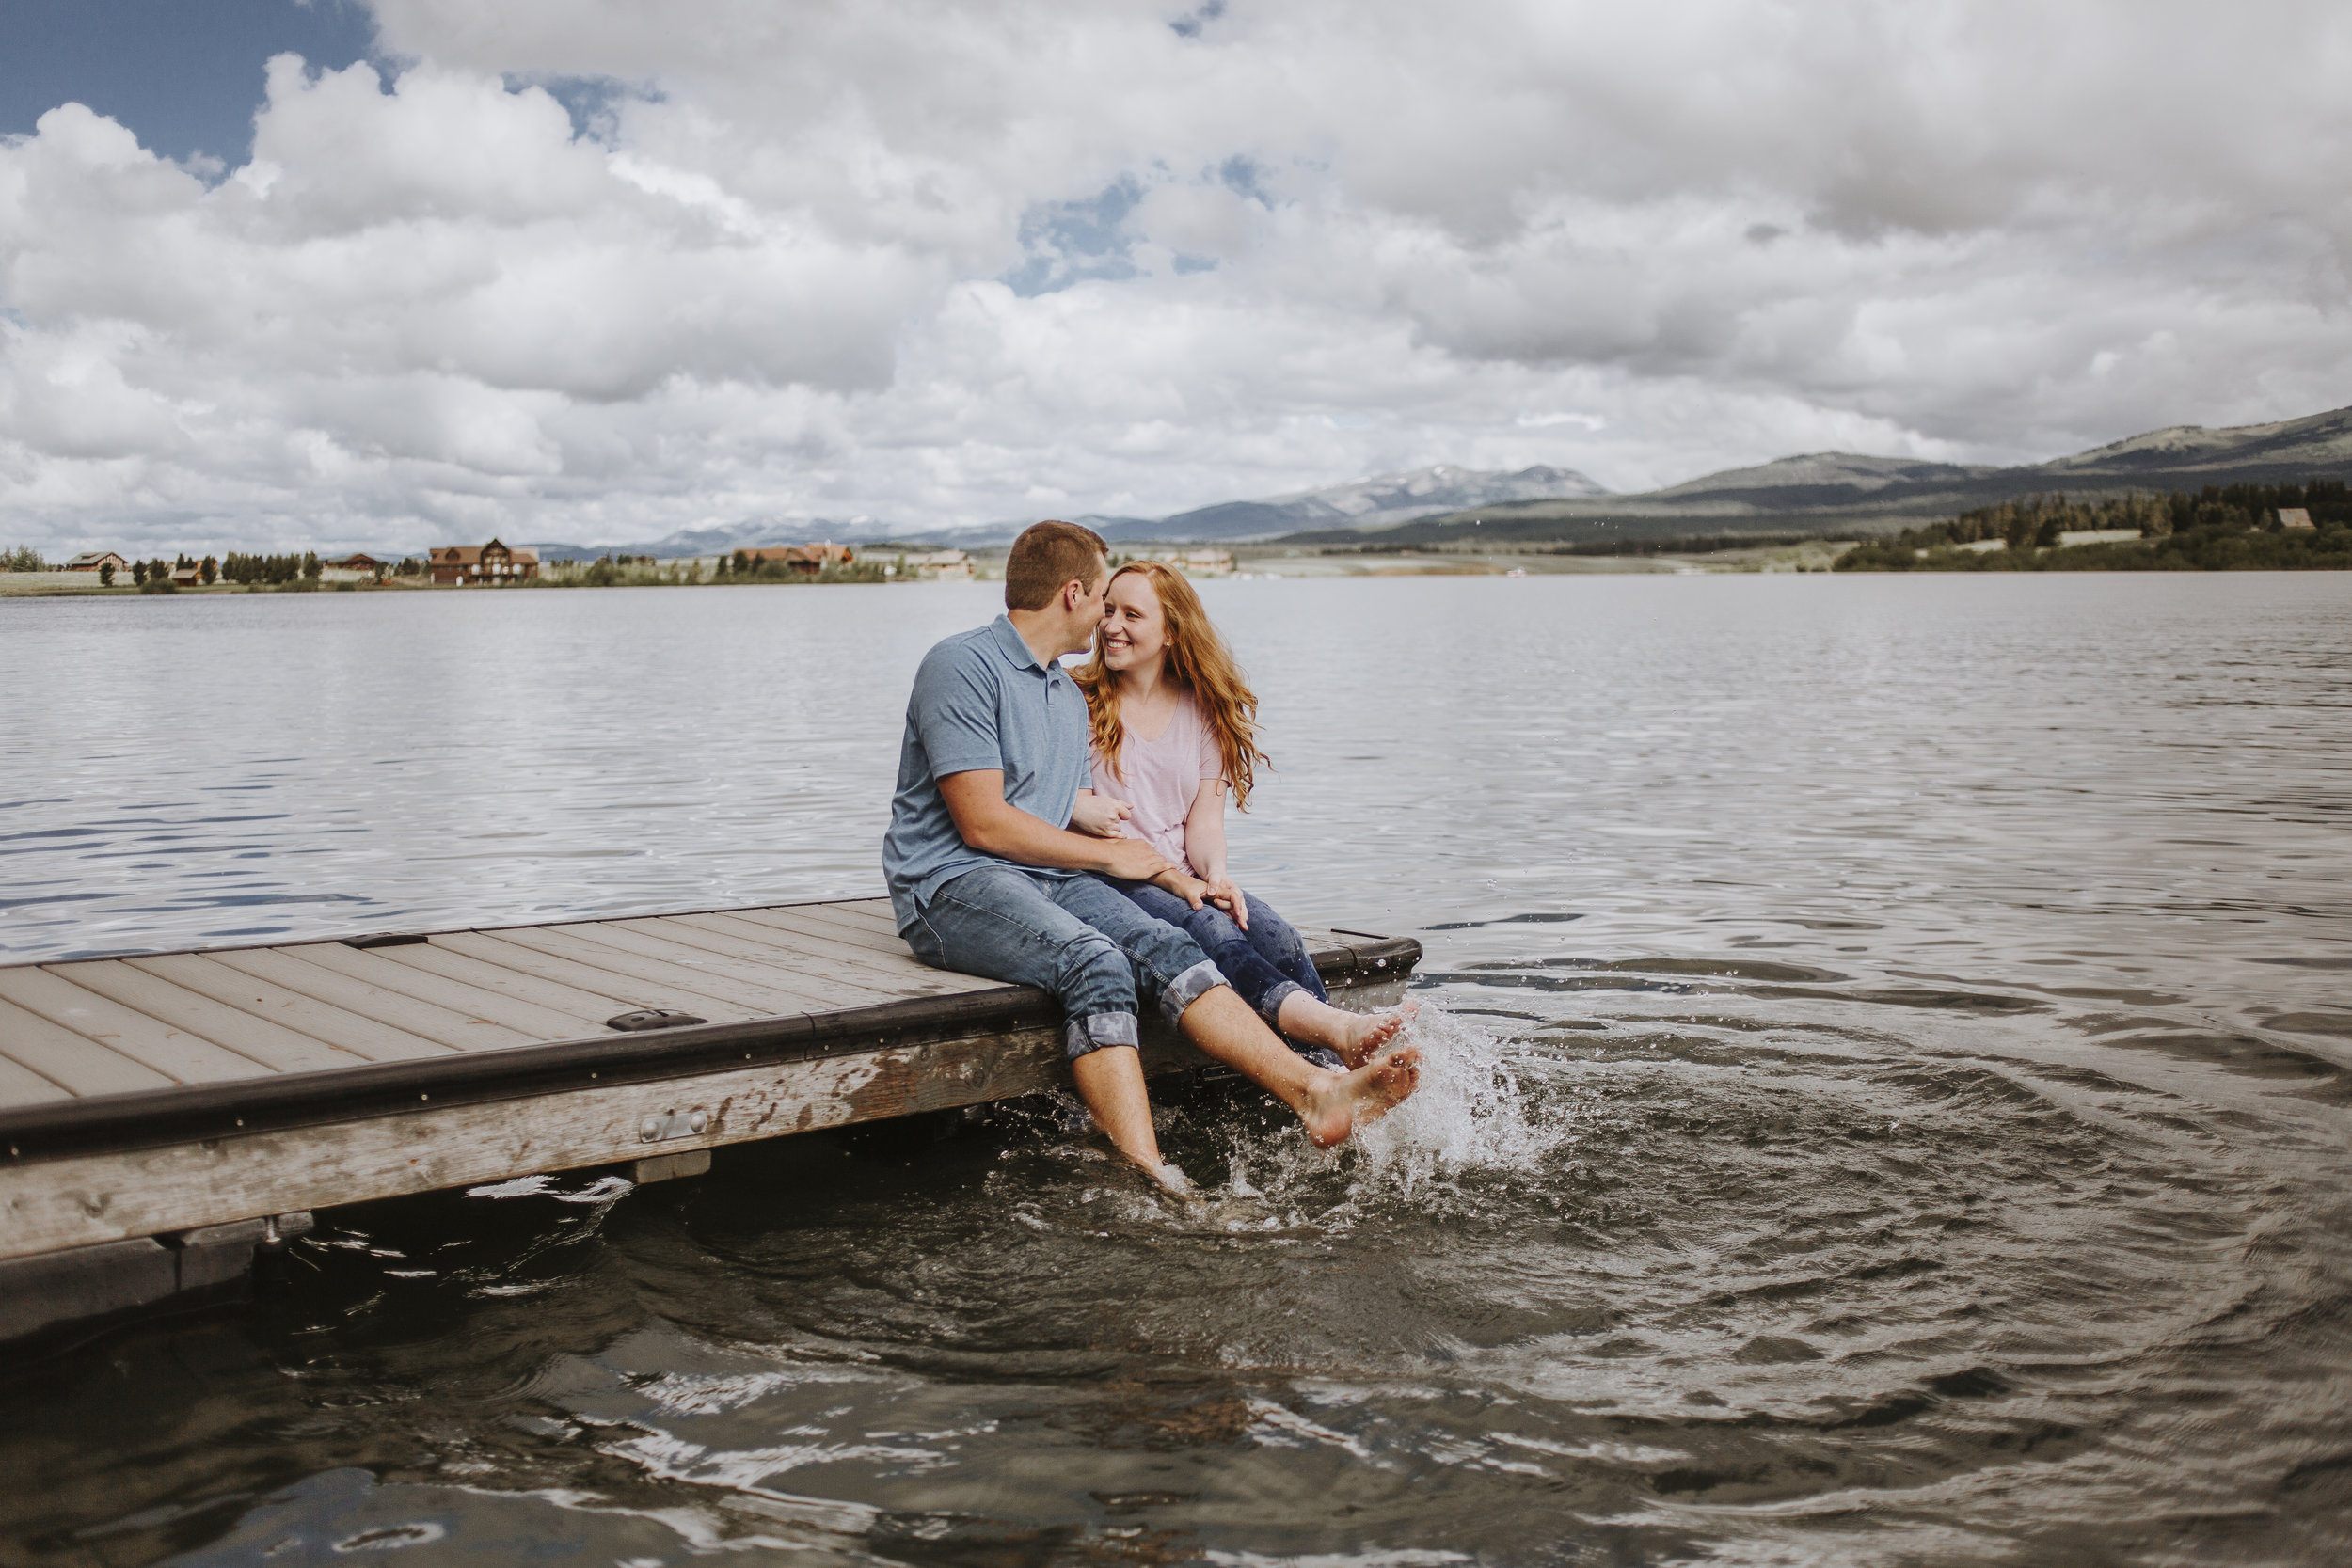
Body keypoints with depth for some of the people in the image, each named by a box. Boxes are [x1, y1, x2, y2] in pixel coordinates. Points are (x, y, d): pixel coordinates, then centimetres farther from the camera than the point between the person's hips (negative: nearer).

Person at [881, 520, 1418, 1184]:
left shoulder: (1069, 695, 22)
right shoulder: (963, 666, -9)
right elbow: (984, 823, -15)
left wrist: (1176, 876, 4)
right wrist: (1109, 854, -4)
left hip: (1046, 879, 8)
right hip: (951, 884, -8)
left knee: (1165, 947, -18)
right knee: (1093, 961, -33)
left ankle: (1315, 1091, -31)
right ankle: (1151, 1182, -43)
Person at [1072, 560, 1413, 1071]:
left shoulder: (1202, 709, 14)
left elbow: (1205, 816, 9)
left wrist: (1215, 872, -14)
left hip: (1188, 880, 4)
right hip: (1106, 884, -4)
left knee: (1272, 934, -25)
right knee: (1207, 930, -32)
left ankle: (1333, 1068, -39)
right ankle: (1337, 1029, -51)